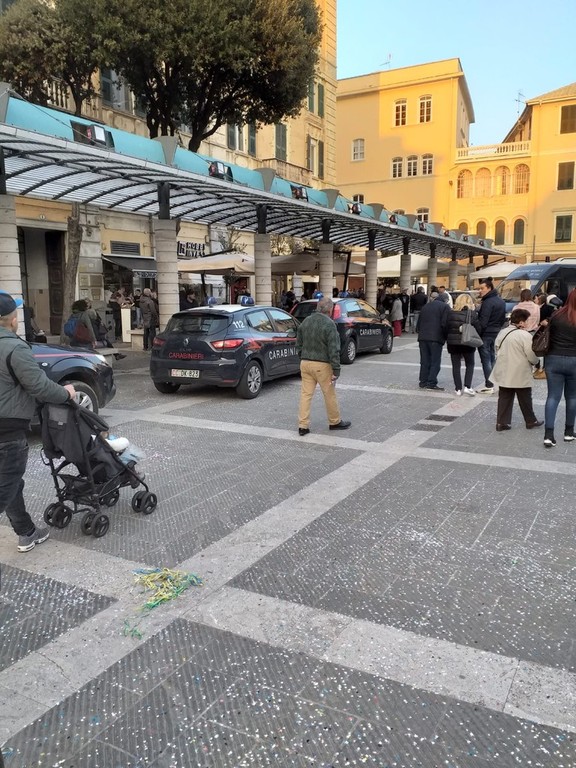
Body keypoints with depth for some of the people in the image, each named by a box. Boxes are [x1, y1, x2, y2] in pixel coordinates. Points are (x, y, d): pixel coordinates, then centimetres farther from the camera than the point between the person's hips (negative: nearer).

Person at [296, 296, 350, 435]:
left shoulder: (305, 322, 8)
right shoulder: (329, 324, -13)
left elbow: (298, 345, 15)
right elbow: (334, 350, -16)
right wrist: (336, 371, -14)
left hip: (305, 363, 6)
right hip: (322, 365, -6)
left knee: (306, 394, 7)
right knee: (330, 395, 9)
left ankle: (303, 426, 7)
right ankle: (335, 422, 23)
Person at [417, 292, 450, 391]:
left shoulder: (425, 307, 18)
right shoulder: (444, 306, -1)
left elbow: (419, 323, 18)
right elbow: (445, 324, -10)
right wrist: (445, 337, 2)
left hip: (423, 338, 6)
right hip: (436, 338, -5)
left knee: (424, 361, 10)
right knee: (435, 361, -1)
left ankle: (423, 382, 13)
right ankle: (431, 383, -6)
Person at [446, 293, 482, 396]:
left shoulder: (451, 313, -4)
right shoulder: (472, 313, -8)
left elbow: (446, 327, -2)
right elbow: (478, 329, -7)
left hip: (453, 343, 1)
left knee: (456, 365, 9)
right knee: (470, 365, 13)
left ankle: (458, 389, 9)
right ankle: (467, 387, 1)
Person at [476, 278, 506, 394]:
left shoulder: (488, 302, -17)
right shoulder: (501, 301, 13)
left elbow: (483, 322, -21)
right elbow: (503, 319, 19)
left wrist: (476, 335, -17)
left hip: (486, 334, -9)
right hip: (496, 334, 9)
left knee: (486, 360, -5)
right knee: (493, 359, 15)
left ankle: (489, 385, -4)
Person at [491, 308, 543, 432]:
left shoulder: (502, 333, 2)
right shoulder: (525, 335, -18)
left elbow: (496, 349, 12)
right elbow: (533, 357, -17)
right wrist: (533, 361, 5)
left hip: (504, 374, 5)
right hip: (521, 375, -5)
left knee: (504, 398, 11)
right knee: (525, 400, 11)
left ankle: (501, 422, 10)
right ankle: (531, 421, 26)